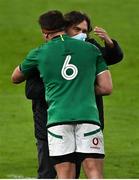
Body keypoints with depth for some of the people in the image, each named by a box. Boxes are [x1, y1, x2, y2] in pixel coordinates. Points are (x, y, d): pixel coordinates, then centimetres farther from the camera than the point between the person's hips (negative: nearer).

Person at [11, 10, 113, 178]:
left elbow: (15, 78, 31)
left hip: (58, 119, 0)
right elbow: (106, 88, 13)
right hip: (89, 116, 0)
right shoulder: (91, 49, 14)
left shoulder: (39, 53, 13)